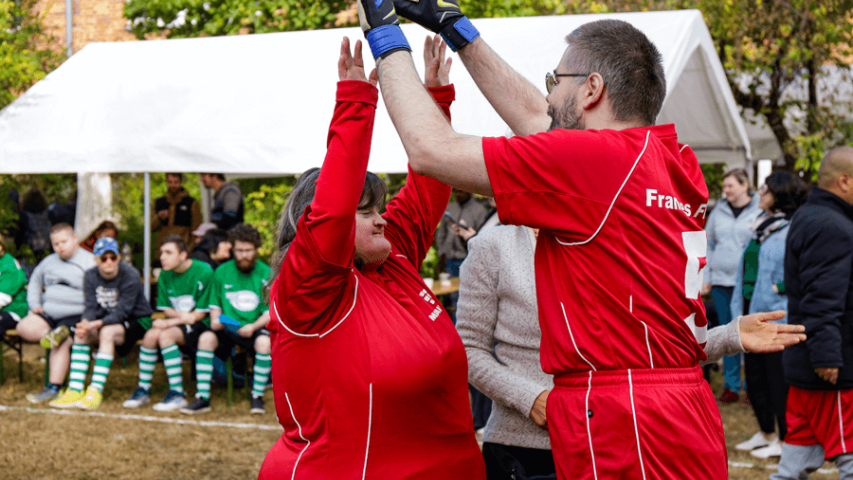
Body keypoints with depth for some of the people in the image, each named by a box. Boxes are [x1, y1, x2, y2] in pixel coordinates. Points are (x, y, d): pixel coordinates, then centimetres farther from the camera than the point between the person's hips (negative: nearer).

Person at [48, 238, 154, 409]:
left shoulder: (130, 276, -19)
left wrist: (96, 324, -37)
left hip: (137, 321, -6)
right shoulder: (91, 276, -1)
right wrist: (85, 323, -30)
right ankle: (75, 391, -24)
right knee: (81, 333, -20)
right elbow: (91, 307, -7)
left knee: (107, 332, -34)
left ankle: (95, 392, -37)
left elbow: (121, 312, -25)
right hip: (107, 321, 6)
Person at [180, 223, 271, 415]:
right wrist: (215, 319, -8)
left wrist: (253, 326, -20)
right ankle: (202, 398, -24)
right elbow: (215, 304, 14)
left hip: (255, 328, -2)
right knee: (206, 338, -28)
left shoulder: (266, 274, -1)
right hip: (227, 327, 2)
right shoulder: (222, 272, 8)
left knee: (264, 342, -35)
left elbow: (270, 312, -3)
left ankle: (257, 396, -20)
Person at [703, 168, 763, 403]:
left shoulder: (759, 211, -2)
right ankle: (731, 386, 14)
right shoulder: (718, 212, 11)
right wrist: (705, 279, 9)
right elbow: (708, 245, 16)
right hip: (721, 282, 4)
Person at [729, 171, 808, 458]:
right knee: (754, 377, 15)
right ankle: (766, 433, 29)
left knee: (779, 380, -1)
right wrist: (739, 310, 14)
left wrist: (781, 288, -17)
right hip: (752, 314, 9)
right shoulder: (760, 227, 13)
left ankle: (785, 442, 10)